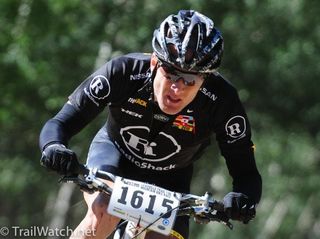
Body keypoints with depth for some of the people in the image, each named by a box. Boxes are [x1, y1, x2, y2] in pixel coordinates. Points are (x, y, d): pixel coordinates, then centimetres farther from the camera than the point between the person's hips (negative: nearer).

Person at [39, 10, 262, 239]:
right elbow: (59, 124, -29)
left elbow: (246, 172, -27)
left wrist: (242, 199, -50)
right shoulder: (124, 72, -32)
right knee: (103, 213, -33)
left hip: (169, 180, 1)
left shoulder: (220, 100, -31)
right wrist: (54, 148, -52)